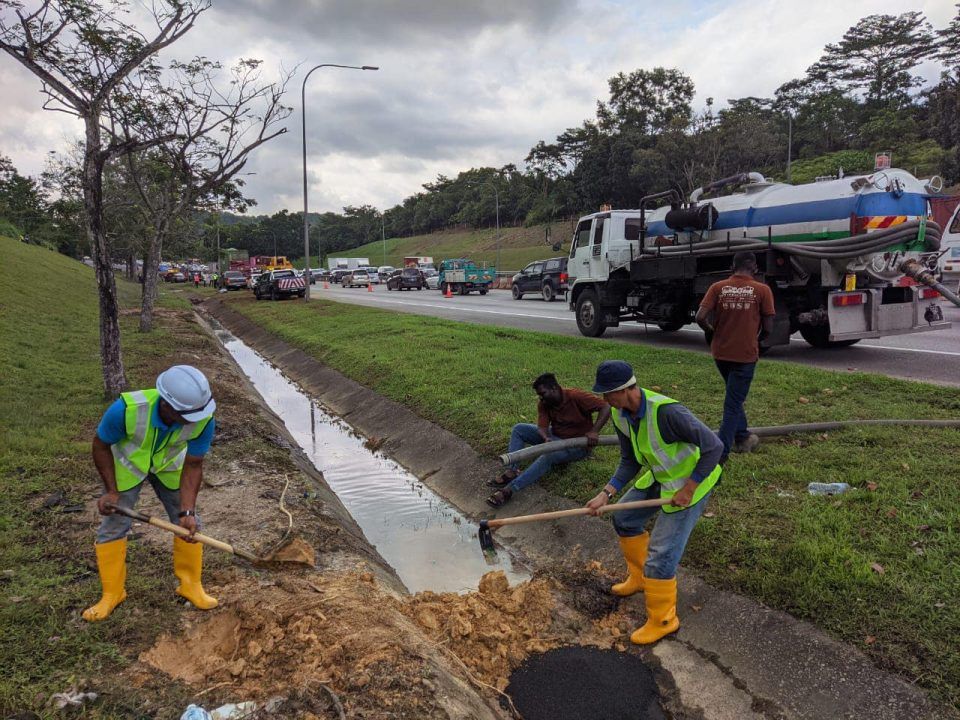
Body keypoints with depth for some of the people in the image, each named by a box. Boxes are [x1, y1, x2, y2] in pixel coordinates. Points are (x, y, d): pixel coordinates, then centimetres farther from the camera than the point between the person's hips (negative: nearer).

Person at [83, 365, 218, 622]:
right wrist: (111, 491, -21)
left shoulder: (203, 419, -36)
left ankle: (191, 585, 18)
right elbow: (101, 445, -20)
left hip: (169, 466, 2)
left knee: (189, 523, 0)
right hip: (128, 463, -1)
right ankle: (112, 594, 17)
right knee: (113, 526, -2)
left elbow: (193, 466, -22)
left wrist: (187, 511, -30)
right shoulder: (126, 409, -41)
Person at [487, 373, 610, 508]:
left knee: (548, 456, -36)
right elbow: (542, 427, -12)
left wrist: (594, 432, -35)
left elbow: (605, 408, -26)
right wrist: (546, 438, -36)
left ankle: (509, 489, -40)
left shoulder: (575, 396, -22)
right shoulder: (543, 404, -5)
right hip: (554, 436, 7)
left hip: (577, 445, -7)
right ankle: (512, 472, -20)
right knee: (518, 429, -5)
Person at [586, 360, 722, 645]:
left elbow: (714, 446, -30)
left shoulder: (666, 412, -36)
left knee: (661, 556, -7)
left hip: (692, 482, -8)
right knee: (624, 518, 21)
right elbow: (630, 461, 1)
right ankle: (640, 577, 44)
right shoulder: (620, 415, -10)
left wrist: (688, 489, -24)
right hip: (659, 477, 8)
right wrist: (606, 494, -10)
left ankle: (663, 621, 16)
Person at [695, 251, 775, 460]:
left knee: (735, 396, 25)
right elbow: (768, 328, -6)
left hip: (720, 352, 3)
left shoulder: (718, 287, -3)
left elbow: (700, 317, -11)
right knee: (733, 402, 3)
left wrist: (712, 332, 9)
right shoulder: (762, 290, -7)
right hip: (746, 354, -3)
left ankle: (742, 437, 37)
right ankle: (720, 450, -1)